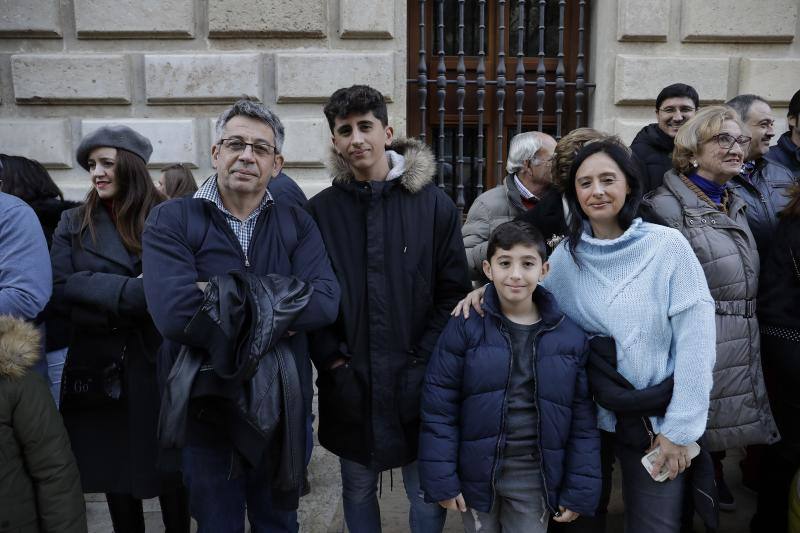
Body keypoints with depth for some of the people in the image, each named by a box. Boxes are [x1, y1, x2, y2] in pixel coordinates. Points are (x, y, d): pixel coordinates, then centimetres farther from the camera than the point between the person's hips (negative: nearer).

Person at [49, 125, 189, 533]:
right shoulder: (73, 225, 6)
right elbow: (59, 295, -7)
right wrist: (132, 293, -19)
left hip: (160, 370, -2)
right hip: (100, 372, 2)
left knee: (170, 472, 9)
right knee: (115, 476, 14)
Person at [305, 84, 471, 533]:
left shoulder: (435, 204, -3)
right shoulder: (320, 211, 1)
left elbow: (454, 293, -3)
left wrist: (424, 360, -8)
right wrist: (330, 358, -7)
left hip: (418, 384, -1)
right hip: (349, 385, 2)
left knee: (428, 493, 12)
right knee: (358, 490, 19)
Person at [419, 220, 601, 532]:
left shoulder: (571, 337, -3)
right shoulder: (465, 327, -8)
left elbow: (582, 420, 1)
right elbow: (439, 407, -7)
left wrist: (580, 491, 0)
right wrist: (441, 479, -8)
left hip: (534, 478, 1)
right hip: (477, 472, 0)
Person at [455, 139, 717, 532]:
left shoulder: (668, 245, -11)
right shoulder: (567, 253, -2)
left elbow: (695, 340, -11)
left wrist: (678, 428, -10)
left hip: (656, 419, -2)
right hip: (588, 414, 2)